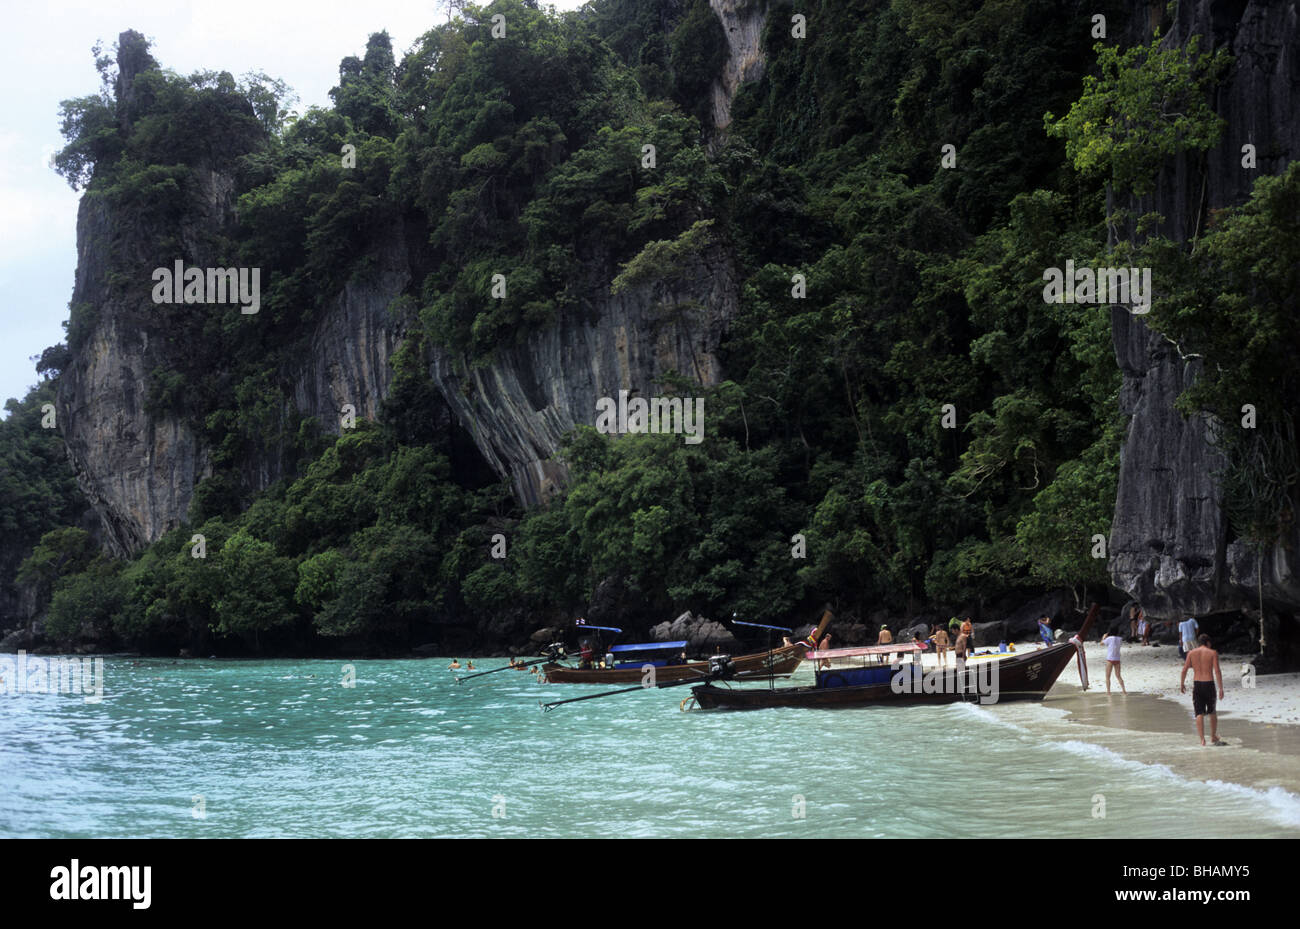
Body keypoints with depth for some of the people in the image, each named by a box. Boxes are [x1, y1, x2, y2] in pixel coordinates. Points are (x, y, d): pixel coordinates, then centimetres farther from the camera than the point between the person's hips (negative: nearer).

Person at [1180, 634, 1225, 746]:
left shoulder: (1191, 653, 5)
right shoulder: (1213, 653, -2)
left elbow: (1184, 670, 2)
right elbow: (1217, 671, -10)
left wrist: (1182, 684, 15)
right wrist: (1221, 688, -10)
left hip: (1196, 684, 2)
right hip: (1209, 684, -2)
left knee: (1199, 713, 1)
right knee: (1212, 713, 16)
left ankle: (1202, 739, -9)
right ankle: (1213, 738, 24)